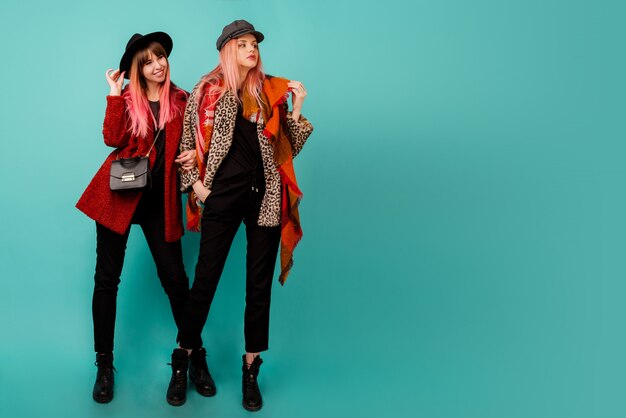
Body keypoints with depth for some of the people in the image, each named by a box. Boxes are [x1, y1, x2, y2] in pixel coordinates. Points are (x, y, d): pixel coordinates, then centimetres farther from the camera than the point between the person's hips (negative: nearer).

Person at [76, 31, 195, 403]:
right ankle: (105, 365, 14)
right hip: (119, 193, 0)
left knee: (175, 278, 0)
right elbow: (113, 139, -11)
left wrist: (195, 155, -5)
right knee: (107, 278, 2)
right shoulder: (126, 99, 5)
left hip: (160, 198, 0)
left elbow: (190, 144, 16)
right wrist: (115, 95, -12)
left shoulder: (182, 101, 7)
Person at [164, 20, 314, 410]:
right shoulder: (208, 90, 3)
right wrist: (195, 182, -2)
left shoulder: (272, 91, 8)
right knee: (205, 279, 2)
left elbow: (288, 145, 7)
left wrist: (297, 108, -5)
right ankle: (186, 358, 21)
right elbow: (189, 139, 7)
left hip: (266, 194, 2)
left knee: (260, 283, 5)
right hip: (223, 194, -2)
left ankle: (251, 370, 17)